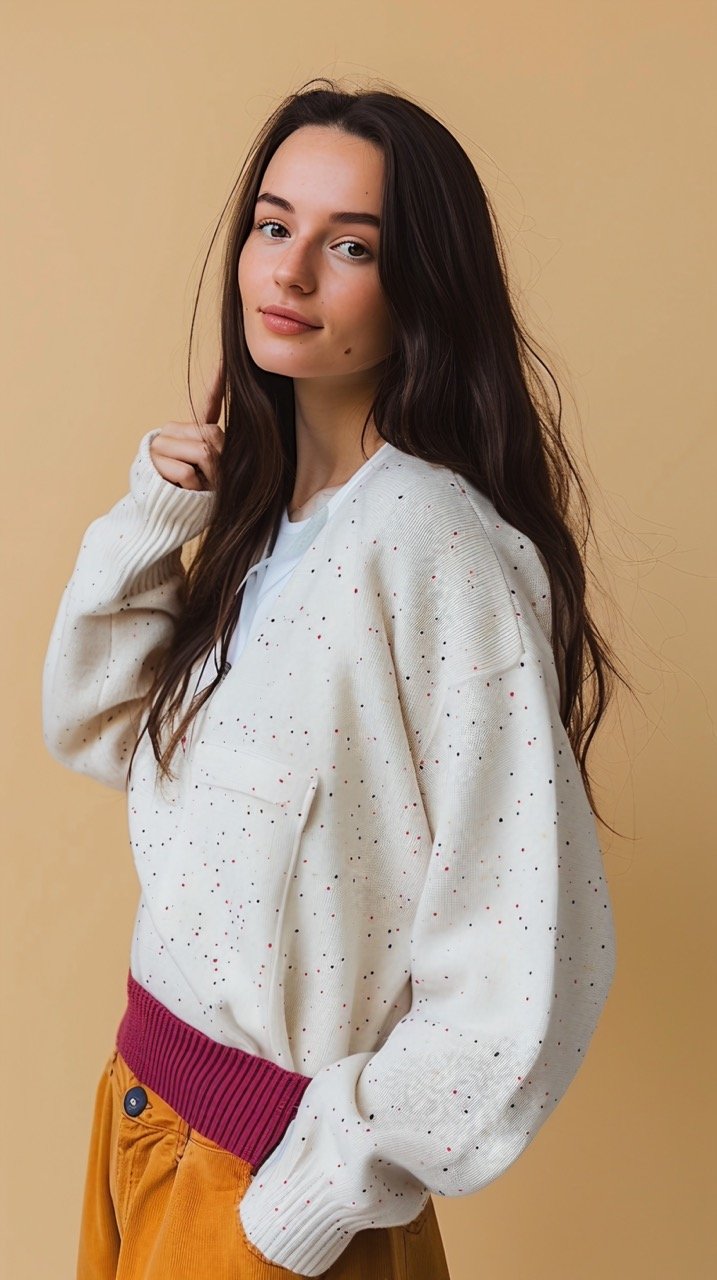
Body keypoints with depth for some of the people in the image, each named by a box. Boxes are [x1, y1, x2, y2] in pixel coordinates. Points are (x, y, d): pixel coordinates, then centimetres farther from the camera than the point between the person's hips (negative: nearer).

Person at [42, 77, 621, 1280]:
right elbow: (96, 731, 8)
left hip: (278, 1154, -7)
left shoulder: (436, 548, -24)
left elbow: (525, 971, -26)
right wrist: (152, 520, -6)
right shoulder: (259, 503, 0)